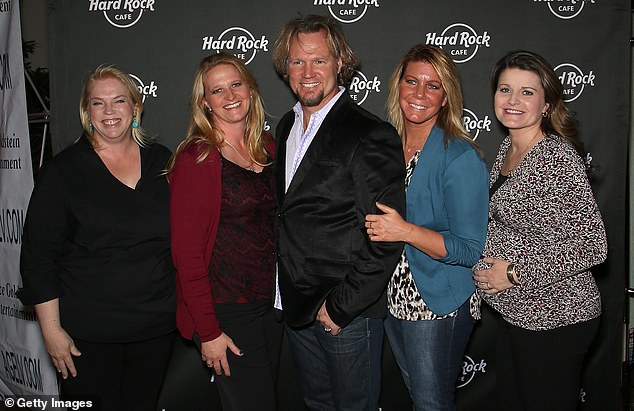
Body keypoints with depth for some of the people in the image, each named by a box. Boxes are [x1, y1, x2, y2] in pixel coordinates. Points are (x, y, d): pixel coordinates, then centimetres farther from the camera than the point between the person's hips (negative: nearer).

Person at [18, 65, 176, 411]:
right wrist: (51, 330, -9)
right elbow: (38, 256, -6)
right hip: (89, 335, -3)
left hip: (157, 328, 4)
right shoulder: (63, 171, -6)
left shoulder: (161, 162, 4)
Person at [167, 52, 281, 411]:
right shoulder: (196, 158, -13)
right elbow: (187, 252, -14)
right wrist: (209, 331, -15)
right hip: (225, 310, -6)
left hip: (272, 301, 6)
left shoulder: (269, 147, 5)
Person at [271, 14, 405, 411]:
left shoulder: (371, 135, -17)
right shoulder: (287, 126, 8)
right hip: (296, 305, 7)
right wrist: (288, 294, 8)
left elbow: (386, 237, -19)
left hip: (350, 311, -7)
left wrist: (341, 306, -17)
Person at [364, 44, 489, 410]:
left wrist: (405, 231, -28)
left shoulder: (461, 157, -17)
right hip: (393, 297, 6)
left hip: (439, 303, -6)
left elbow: (471, 249, -20)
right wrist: (375, 225, -2)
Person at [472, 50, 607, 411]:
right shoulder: (508, 148, 6)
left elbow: (592, 245, -23)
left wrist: (514, 273, -19)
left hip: (555, 317, -8)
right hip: (514, 312, 8)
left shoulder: (559, 157, -20)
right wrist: (488, 267, 5)